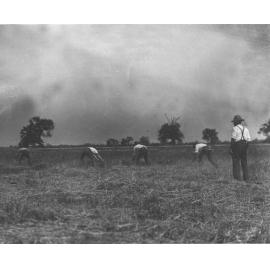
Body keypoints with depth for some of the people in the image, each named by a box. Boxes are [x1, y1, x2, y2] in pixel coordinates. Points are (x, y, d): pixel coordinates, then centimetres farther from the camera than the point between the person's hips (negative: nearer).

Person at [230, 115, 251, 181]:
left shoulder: (235, 128, -9)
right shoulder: (246, 129, 10)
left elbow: (233, 139, -12)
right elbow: (248, 139, 8)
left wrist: (231, 148, -8)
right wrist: (246, 148, 15)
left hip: (237, 146, -6)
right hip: (244, 146, 6)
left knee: (236, 162, -2)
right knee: (244, 162, 10)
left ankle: (237, 177, -6)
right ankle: (246, 177, 9)